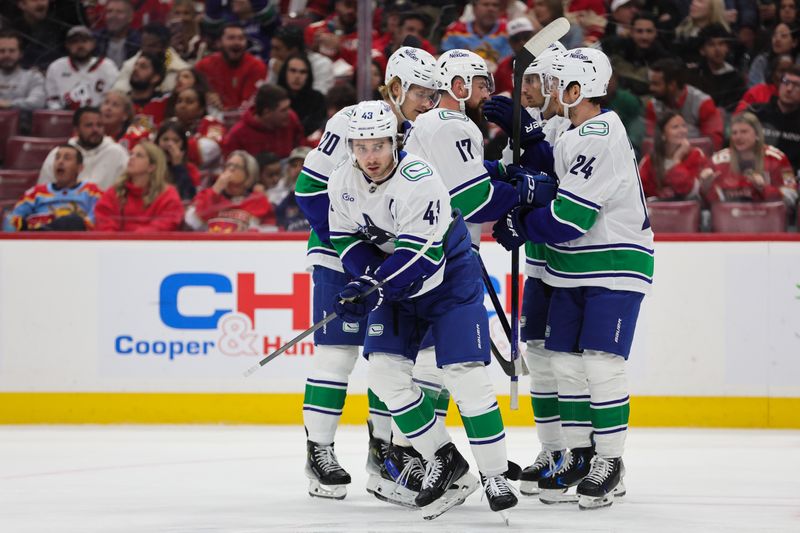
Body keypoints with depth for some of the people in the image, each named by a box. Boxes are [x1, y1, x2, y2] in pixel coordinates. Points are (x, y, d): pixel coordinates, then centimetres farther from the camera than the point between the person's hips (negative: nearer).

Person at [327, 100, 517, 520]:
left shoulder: (419, 180, -29)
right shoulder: (343, 183, -8)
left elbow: (418, 256, -31)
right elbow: (346, 238, 1)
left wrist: (369, 291, -35)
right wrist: (370, 278, -18)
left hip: (449, 278, -6)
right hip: (396, 287, 6)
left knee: (465, 375, -15)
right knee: (384, 370, -8)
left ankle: (495, 477, -7)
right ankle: (444, 463, 4)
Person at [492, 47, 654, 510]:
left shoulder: (602, 138, -20)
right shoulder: (574, 138, 12)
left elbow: (569, 216, -23)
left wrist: (519, 226, -11)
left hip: (615, 267, -10)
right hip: (574, 270, 10)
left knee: (601, 364, -11)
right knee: (567, 363, 9)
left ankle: (609, 461, -2)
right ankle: (579, 454, 19)